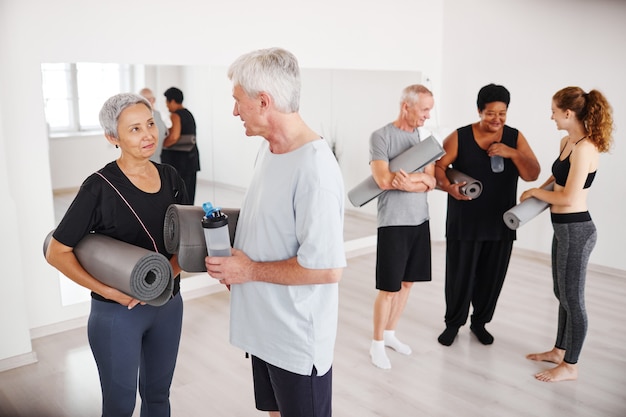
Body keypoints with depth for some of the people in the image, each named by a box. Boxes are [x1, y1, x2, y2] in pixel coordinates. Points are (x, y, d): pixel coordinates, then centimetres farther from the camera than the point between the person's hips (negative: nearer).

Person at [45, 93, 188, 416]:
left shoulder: (169, 177, -1)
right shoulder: (100, 187, -15)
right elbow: (57, 252, -12)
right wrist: (108, 291, -19)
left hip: (168, 305, 5)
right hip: (117, 313, -4)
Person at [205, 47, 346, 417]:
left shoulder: (314, 169, -25)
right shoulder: (268, 150, 4)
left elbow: (328, 268, -27)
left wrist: (250, 271, -18)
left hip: (299, 340, -8)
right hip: (265, 327, 8)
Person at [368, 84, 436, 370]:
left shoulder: (423, 138, 9)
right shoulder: (381, 136, -9)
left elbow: (431, 182, 3)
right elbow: (384, 180, -19)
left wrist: (411, 180, -17)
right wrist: (420, 178, -8)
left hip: (420, 220, 6)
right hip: (393, 223, -6)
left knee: (407, 282, 14)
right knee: (389, 288, 0)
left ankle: (390, 333, 31)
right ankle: (377, 343, 17)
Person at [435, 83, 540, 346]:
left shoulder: (515, 138, 2)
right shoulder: (459, 137, -5)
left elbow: (533, 175, -2)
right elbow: (437, 167, -8)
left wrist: (512, 153, -18)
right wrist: (449, 187, -28)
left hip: (500, 223, 2)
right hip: (464, 223, -2)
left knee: (491, 276, 11)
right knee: (459, 275, 4)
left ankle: (480, 322, 33)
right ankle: (453, 323, 25)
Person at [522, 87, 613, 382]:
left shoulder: (584, 148, -21)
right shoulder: (567, 142, 7)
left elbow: (569, 198, -24)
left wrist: (535, 192, -10)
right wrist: (541, 190, 8)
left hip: (576, 231, -10)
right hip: (563, 229, 10)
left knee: (572, 298, 3)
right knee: (562, 294, 20)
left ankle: (570, 365, 18)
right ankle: (560, 350, 36)